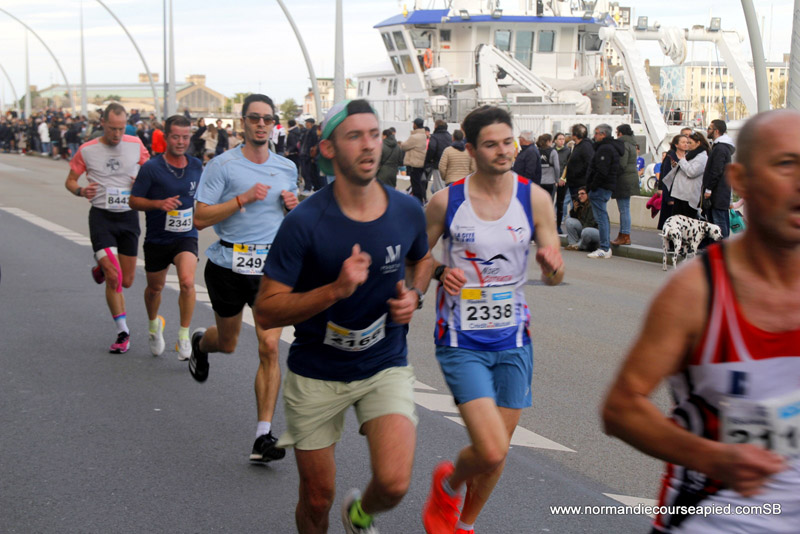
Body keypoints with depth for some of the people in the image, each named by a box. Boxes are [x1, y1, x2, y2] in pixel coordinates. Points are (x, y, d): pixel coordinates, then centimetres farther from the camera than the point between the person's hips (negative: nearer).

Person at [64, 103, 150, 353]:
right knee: (114, 277, -15)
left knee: (127, 281, 7)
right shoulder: (87, 150, -3)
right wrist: (81, 191, -14)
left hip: (129, 217, 3)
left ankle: (102, 268, 42)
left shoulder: (135, 145, 1)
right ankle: (123, 332, -1)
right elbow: (70, 180, 7)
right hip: (101, 217, -3)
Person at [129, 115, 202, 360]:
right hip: (157, 238, -1)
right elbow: (134, 201, -8)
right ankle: (154, 324, 47)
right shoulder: (151, 168, -12)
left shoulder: (196, 166, 0)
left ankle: (184, 337, -10)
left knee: (187, 282, -22)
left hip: (186, 236, 1)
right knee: (155, 288, 16)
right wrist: (159, 204, -24)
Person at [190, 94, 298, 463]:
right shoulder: (222, 165, -7)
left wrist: (293, 205, 0)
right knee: (227, 343, 16)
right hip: (228, 266, -2)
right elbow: (200, 218, -12)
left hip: (271, 268, 2)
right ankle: (199, 342, 56)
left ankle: (263, 435, -5)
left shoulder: (287, 168, 8)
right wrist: (244, 198, -21)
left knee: (269, 346, -10)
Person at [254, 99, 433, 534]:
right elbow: (266, 311, -17)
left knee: (394, 483, -16)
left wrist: (414, 295, -3)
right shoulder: (305, 222, -17)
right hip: (316, 375, -2)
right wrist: (336, 289, -29)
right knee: (317, 497, 7)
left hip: (386, 367, 2)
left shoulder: (407, 211, -6)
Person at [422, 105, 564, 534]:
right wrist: (441, 272, -17)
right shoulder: (446, 201, -8)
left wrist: (552, 265, -24)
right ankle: (448, 484, 19)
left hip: (513, 339, 3)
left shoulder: (535, 199, -3)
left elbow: (554, 278, 0)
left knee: (497, 453, 11)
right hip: (462, 341, -3)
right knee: (491, 451, -16)